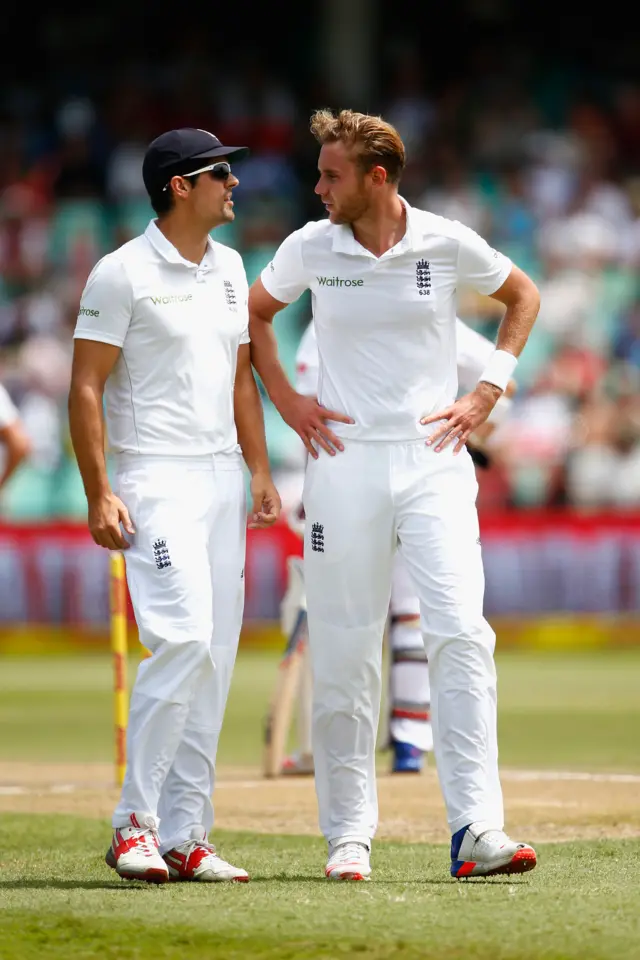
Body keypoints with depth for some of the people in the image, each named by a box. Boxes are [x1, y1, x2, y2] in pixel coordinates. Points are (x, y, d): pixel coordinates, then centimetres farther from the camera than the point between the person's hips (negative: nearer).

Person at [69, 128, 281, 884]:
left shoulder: (228, 268, 14)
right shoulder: (122, 273, -8)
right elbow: (86, 387, -10)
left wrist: (260, 472, 15)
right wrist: (98, 495, -17)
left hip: (222, 478, 8)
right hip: (155, 480, -8)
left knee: (214, 655, 5)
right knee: (183, 639, -20)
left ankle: (185, 835, 8)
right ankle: (134, 825, -13)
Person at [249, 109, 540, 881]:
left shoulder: (448, 244, -3)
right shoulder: (310, 248, 0)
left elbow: (522, 295, 14)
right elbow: (254, 313, 19)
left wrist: (489, 391, 5)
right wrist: (283, 398, 7)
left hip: (434, 459, -1)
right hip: (343, 461, 1)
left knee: (461, 631, -13)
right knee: (342, 651, 2)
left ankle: (476, 830, -15)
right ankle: (348, 834, 12)